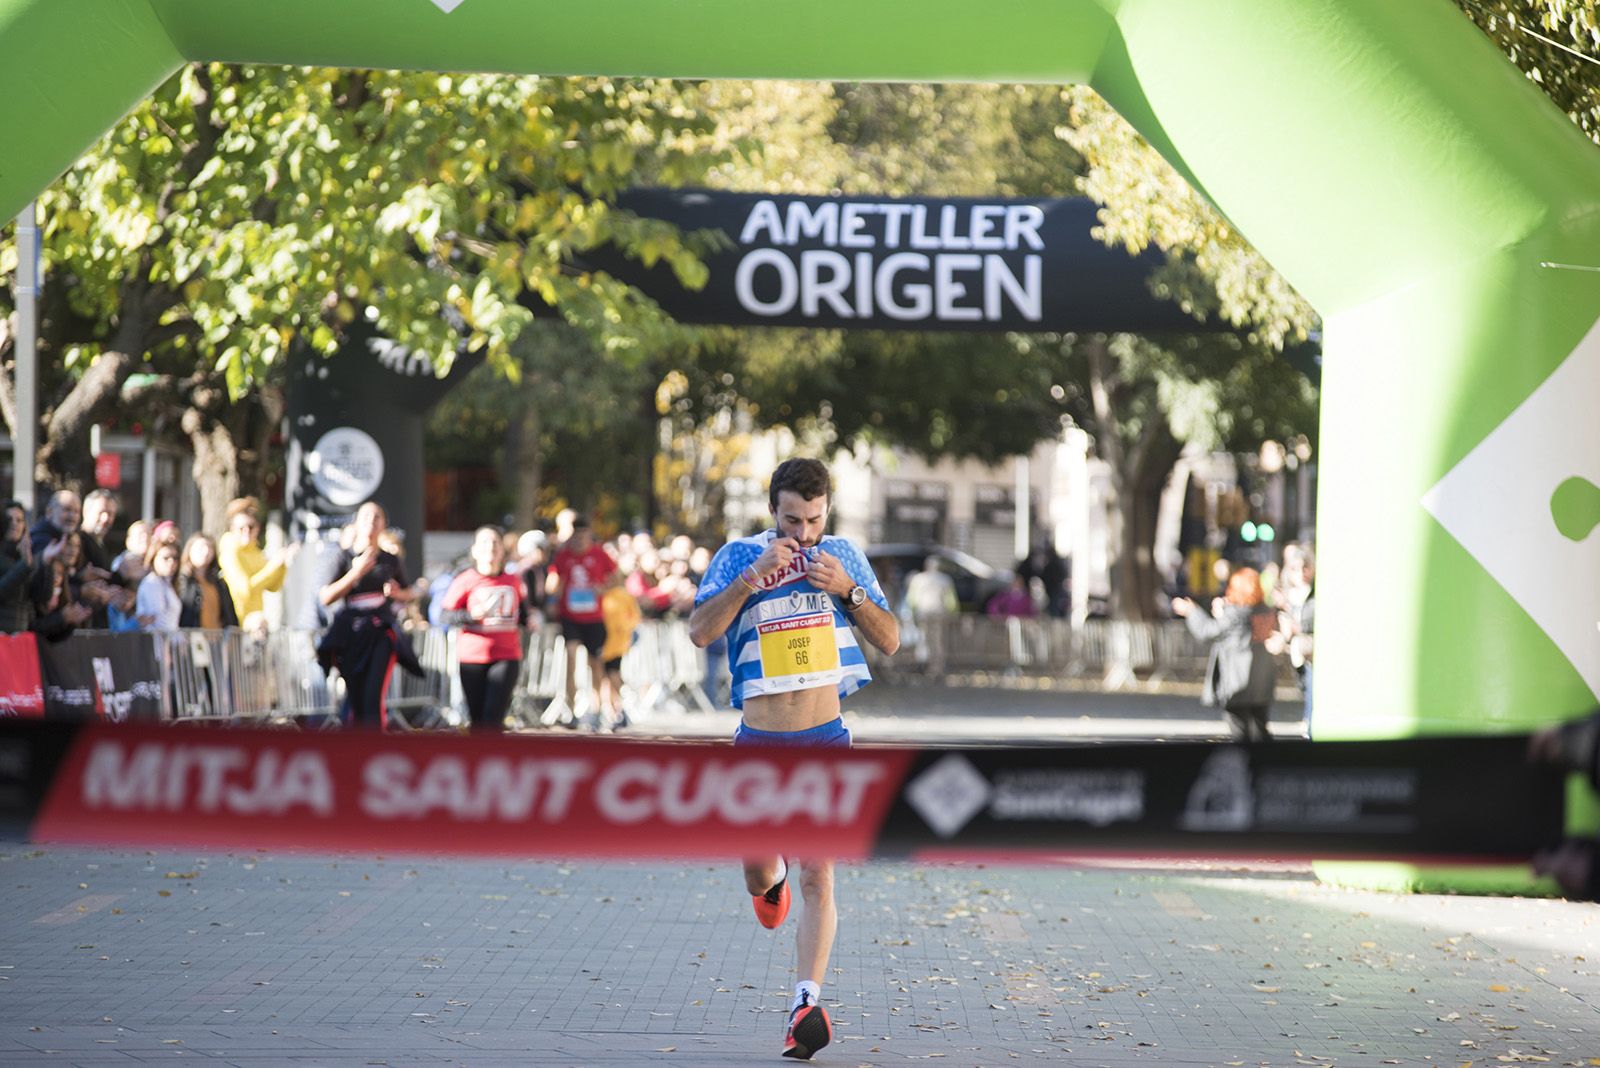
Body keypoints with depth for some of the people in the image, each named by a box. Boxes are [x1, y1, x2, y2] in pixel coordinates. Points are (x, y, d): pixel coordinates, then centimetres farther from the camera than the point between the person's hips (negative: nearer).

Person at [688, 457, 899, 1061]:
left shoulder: (843, 557, 5)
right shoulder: (738, 557, -1)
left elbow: (890, 642, 5)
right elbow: (700, 632, -14)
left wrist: (848, 591, -11)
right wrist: (754, 575, -22)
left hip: (825, 741, 0)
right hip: (760, 743, 1)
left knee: (818, 878, -12)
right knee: (757, 879, 10)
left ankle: (807, 1004, -16)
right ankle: (772, 876, 47)